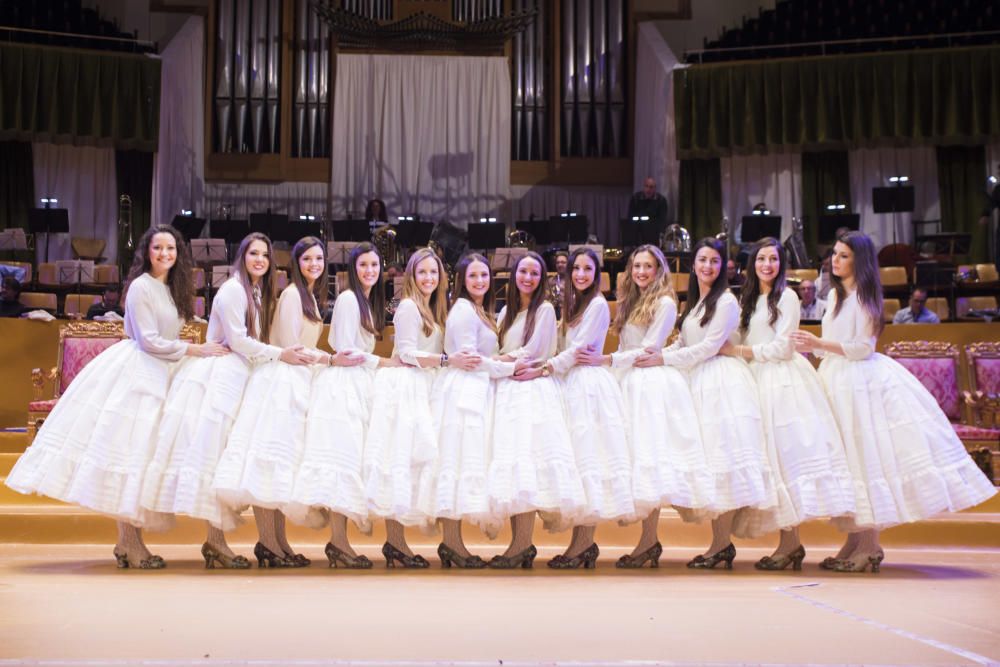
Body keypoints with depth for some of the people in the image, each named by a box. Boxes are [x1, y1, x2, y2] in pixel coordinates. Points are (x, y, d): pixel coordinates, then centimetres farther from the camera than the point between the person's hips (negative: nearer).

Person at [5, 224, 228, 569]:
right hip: (136, 372, -8)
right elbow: (149, 340, -13)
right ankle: (129, 543, -6)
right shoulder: (141, 286, -8)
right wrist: (195, 350, -11)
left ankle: (130, 541, 8)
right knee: (127, 447, -8)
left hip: (161, 375, 8)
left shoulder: (173, 288, 16)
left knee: (144, 452, 6)